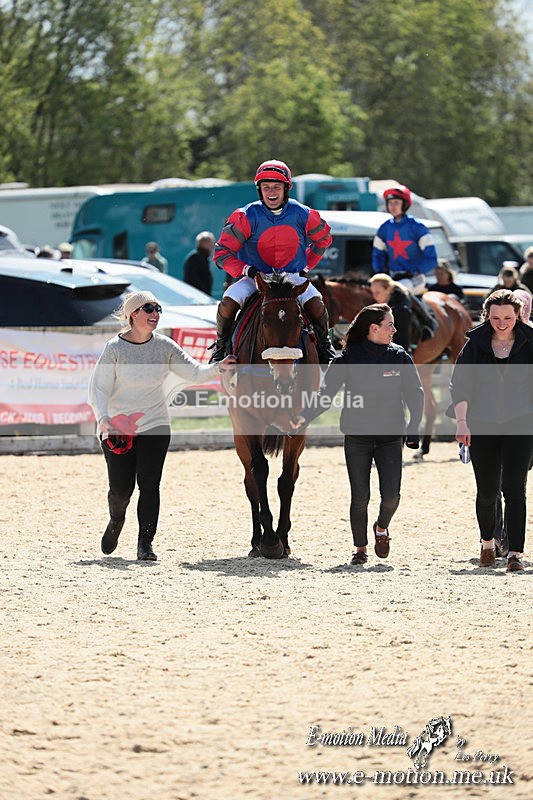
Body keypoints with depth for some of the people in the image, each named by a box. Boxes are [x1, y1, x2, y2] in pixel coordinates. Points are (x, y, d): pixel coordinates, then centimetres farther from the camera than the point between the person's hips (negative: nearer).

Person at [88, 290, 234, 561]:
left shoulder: (165, 346, 1)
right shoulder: (115, 348, -9)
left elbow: (194, 373, 0)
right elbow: (99, 387, -11)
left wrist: (217, 368, -19)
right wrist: (103, 419, -26)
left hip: (154, 426, 2)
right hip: (117, 427, -2)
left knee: (149, 485, -7)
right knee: (121, 487, -2)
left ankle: (145, 544, -2)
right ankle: (116, 521, 32)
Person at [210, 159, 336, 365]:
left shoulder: (302, 215, -6)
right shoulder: (247, 217, -12)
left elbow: (322, 239, 16)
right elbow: (222, 253, -8)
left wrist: (306, 266, 9)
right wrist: (246, 270, -20)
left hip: (293, 276, 1)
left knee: (316, 304, -25)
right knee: (227, 304, -25)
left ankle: (323, 344, 4)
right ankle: (222, 344, 4)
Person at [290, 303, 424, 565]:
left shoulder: (400, 357, 2)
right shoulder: (348, 358, -4)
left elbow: (414, 393, 6)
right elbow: (327, 393, -4)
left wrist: (414, 427, -7)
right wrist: (304, 417, -18)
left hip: (390, 437, 1)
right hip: (357, 438, -1)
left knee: (391, 496, -8)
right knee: (360, 497, -3)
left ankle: (382, 527, 24)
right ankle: (360, 548, 14)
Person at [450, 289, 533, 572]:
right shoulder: (475, 343, 1)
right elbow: (460, 384, -4)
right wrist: (461, 421, -15)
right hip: (482, 426, 1)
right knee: (487, 491, 7)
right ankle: (487, 543, 32)